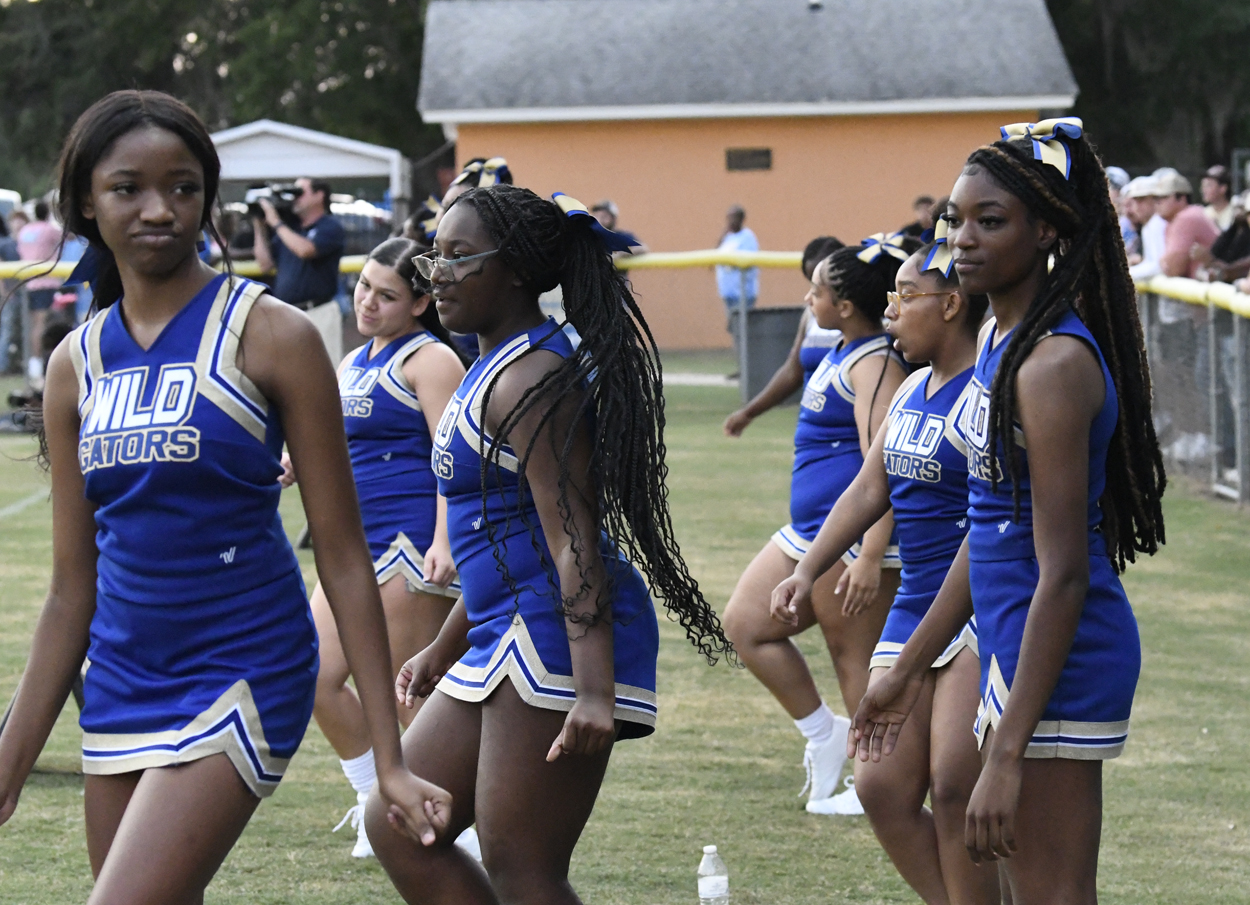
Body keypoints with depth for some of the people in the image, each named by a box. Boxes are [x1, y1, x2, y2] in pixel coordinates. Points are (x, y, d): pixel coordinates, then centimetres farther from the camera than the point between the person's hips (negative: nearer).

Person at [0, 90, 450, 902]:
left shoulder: (272, 336, -7)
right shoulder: (76, 364, 7)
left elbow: (343, 556, -7)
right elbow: (73, 592, 12)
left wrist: (390, 758, -10)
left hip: (243, 675, -6)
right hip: (121, 687, 6)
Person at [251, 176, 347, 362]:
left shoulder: (329, 227, -4)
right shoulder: (290, 228, 17)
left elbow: (305, 250, -21)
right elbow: (265, 264, 15)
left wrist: (276, 223, -10)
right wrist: (259, 227, 10)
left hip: (317, 313, -7)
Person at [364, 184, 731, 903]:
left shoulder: (532, 379, -15)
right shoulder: (496, 369, 17)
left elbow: (573, 541, -23)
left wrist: (595, 690, -30)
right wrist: (444, 652, 32)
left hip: (557, 640, -11)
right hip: (503, 638, 11)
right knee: (399, 829, 13)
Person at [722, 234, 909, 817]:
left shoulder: (876, 365, -19)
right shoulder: (844, 354, 12)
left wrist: (872, 556, -29)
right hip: (810, 530, 11)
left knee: (856, 660, -3)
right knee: (745, 624, 13)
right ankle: (824, 736, 20)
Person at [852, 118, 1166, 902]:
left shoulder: (1054, 365, -19)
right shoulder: (1004, 340, 10)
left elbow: (1064, 572, -22)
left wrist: (1008, 754, -24)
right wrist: (912, 667, 24)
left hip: (1059, 660, -10)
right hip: (1017, 649, 10)